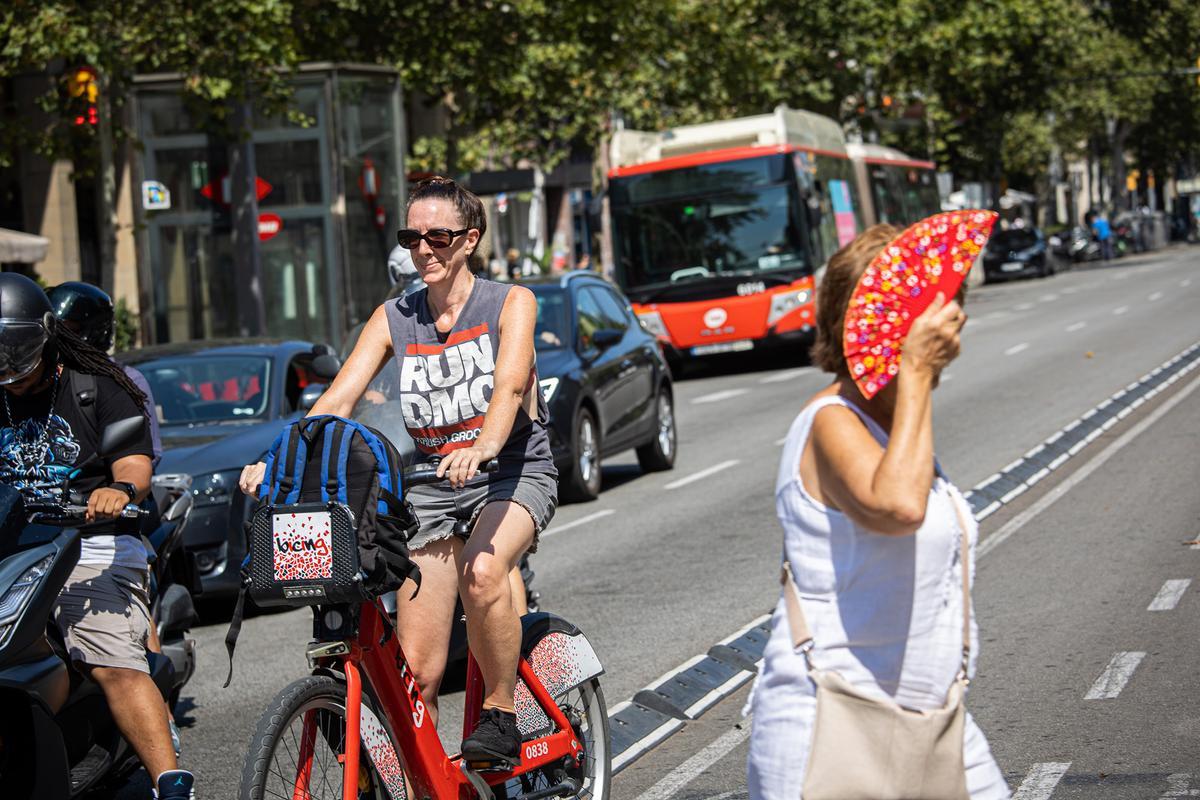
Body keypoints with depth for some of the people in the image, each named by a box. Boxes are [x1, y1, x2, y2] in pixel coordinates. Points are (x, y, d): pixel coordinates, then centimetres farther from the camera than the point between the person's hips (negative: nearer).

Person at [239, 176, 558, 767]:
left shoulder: (511, 303, -5)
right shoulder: (394, 319, 5)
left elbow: (509, 384, -24)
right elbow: (338, 399, -7)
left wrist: (482, 448, -45)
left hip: (514, 474, -3)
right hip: (433, 486, 4)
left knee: (482, 572, -36)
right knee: (417, 671, -6)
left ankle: (501, 716, -16)